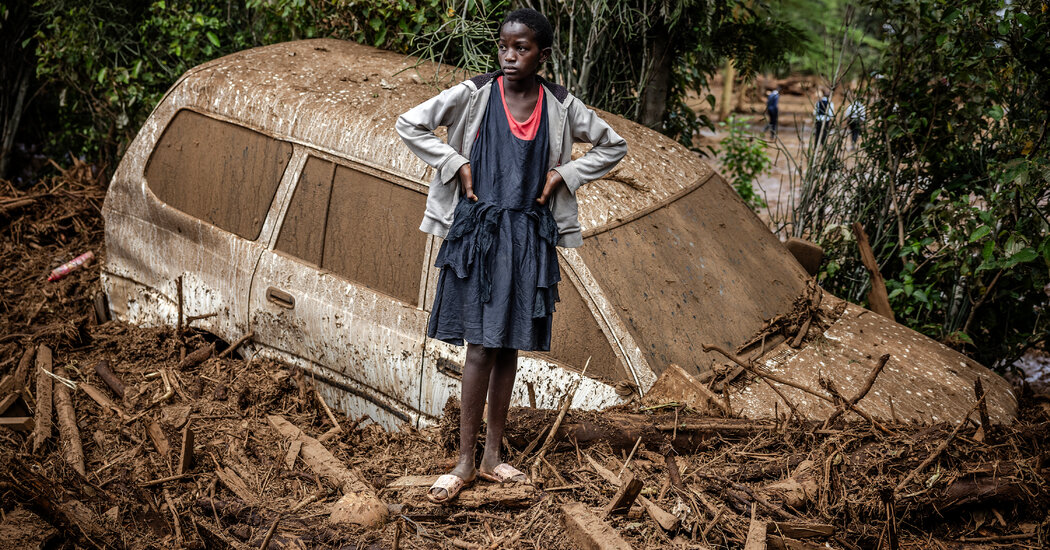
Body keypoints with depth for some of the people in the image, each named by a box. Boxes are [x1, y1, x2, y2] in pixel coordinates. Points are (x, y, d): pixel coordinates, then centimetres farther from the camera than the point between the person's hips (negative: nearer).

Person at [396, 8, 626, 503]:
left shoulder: (560, 106, 2)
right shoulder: (474, 95, -3)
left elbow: (612, 146, 13)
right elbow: (409, 124, -1)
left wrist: (565, 174, 1)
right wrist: (455, 165, -7)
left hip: (528, 235, 3)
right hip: (478, 230, -2)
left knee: (508, 345, 9)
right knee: (480, 346, -3)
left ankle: (492, 457, 20)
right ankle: (466, 462, 8)